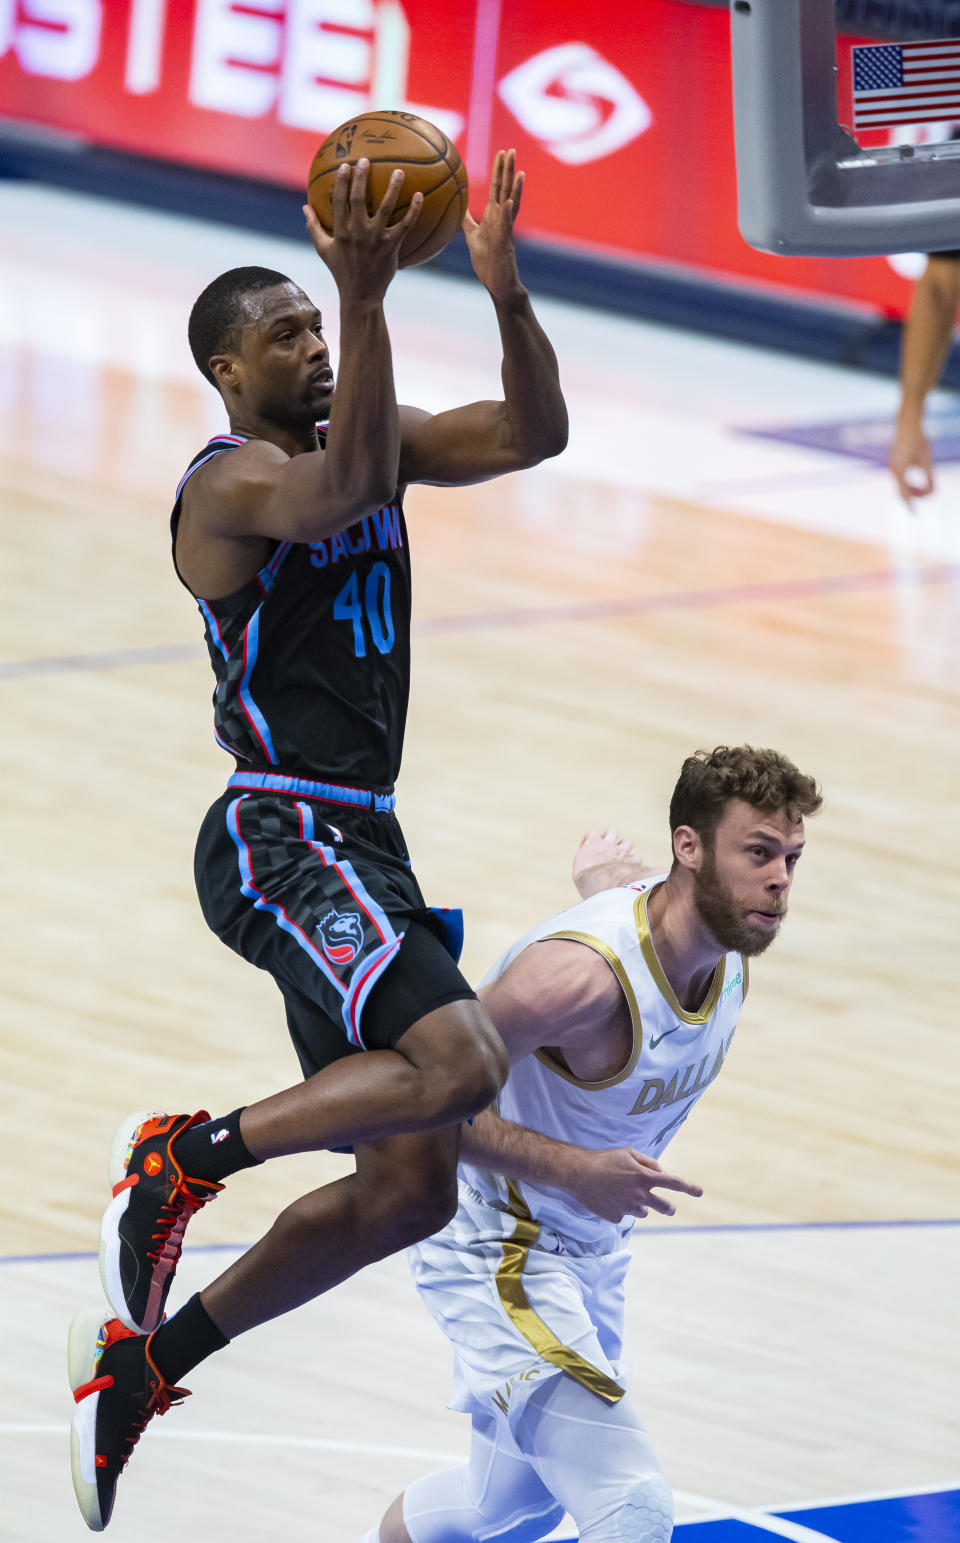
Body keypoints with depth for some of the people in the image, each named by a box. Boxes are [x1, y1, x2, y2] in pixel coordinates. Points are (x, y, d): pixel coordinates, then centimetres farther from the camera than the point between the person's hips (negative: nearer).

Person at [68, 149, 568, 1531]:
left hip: (356, 843, 9)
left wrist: (504, 289, -11)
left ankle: (147, 1355, 19)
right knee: (461, 1062, -28)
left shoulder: (360, 428, 13)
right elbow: (346, 489, -35)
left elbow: (533, 434, 4)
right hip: (279, 838, -9)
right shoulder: (230, 482, -13)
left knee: (410, 1189, 10)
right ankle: (178, 1161, -14)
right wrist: (366, 299, -41)